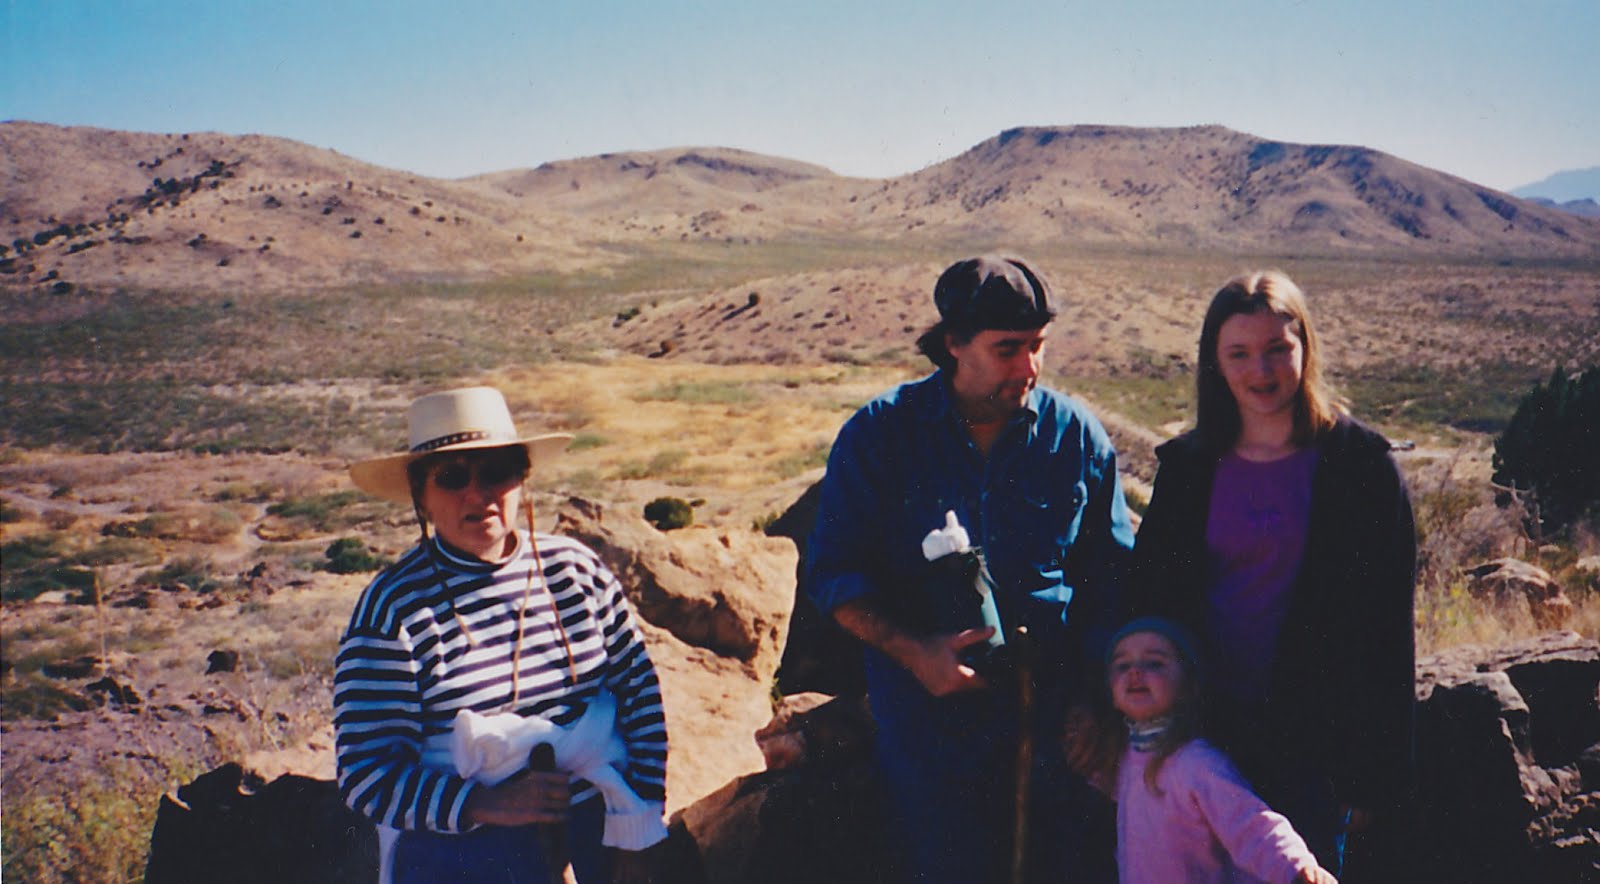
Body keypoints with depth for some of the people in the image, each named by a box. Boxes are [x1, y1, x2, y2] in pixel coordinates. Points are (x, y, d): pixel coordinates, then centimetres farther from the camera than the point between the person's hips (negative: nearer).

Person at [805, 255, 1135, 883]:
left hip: (1056, 716, 1)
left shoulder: (1077, 436, 0)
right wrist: (913, 651, -15)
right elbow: (833, 575, -2)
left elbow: (1115, 577, 4)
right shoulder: (878, 435, -4)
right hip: (930, 723, -1)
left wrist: (1096, 701, -6)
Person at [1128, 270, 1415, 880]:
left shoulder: (1360, 466, -5)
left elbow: (1386, 630, -5)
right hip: (1204, 730, 3)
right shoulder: (1187, 466, 2)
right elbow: (1148, 601, 6)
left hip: (1313, 738, -2)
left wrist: (1374, 776, -7)